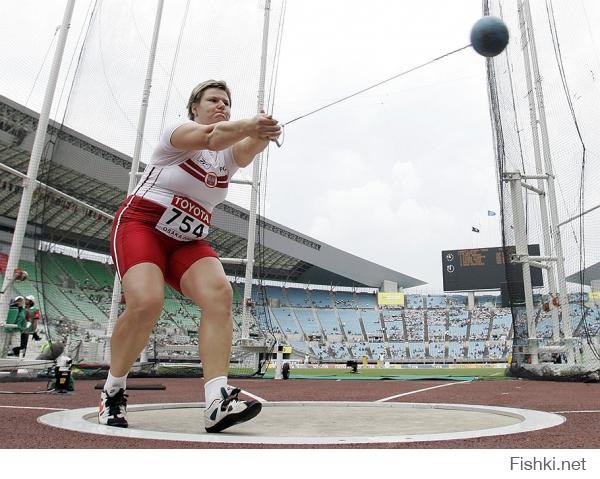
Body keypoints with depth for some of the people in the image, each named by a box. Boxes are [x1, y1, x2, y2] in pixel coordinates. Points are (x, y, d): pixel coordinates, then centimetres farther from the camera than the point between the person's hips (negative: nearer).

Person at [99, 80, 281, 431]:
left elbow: (248, 148, -15)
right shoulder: (177, 132, -3)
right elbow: (211, 137, -26)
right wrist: (248, 125, -43)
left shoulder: (229, 154, 10)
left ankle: (218, 402, -30)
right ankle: (113, 392, 0)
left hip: (189, 242, 5)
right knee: (146, 302, -28)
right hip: (141, 227, -4)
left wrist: (261, 135, -37)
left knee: (219, 293, -24)